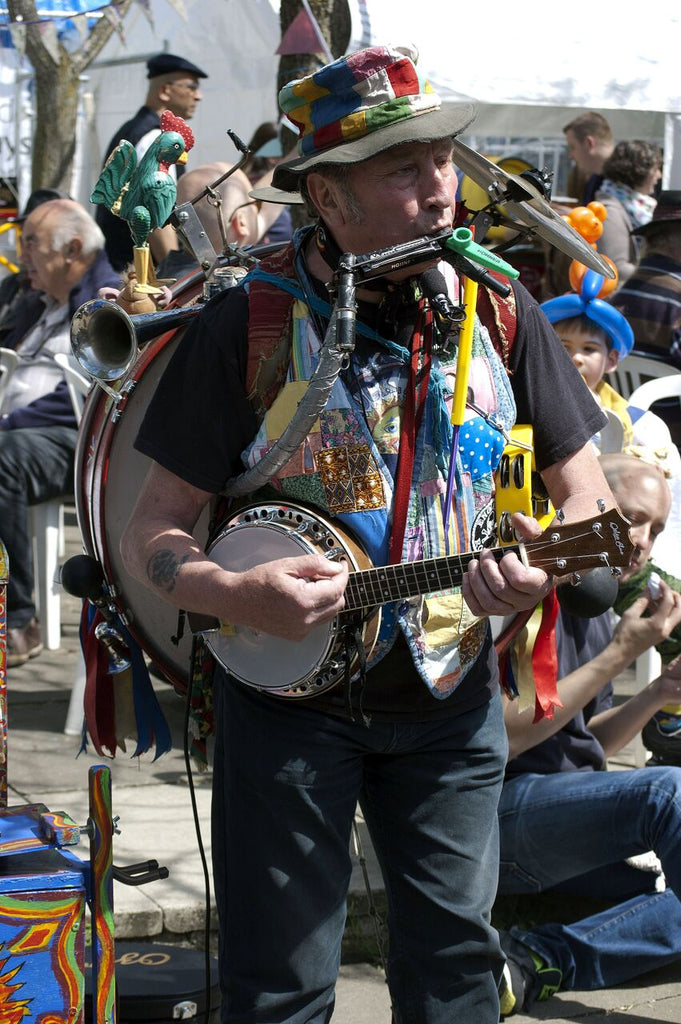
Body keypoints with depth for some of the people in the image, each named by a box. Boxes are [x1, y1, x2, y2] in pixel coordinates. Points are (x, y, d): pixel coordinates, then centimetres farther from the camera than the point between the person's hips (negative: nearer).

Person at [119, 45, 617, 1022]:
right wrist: (233, 594, -29)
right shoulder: (249, 326, -11)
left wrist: (549, 563, -19)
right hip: (287, 691, -2)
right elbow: (152, 531, -8)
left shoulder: (500, 312, -2)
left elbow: (585, 491, 4)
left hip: (450, 696, 3)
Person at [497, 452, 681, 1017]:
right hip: (502, 806, -9)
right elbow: (503, 737, -18)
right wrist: (620, 654, -16)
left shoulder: (599, 612, 17)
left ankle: (538, 960, -19)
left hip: (569, 815, 9)